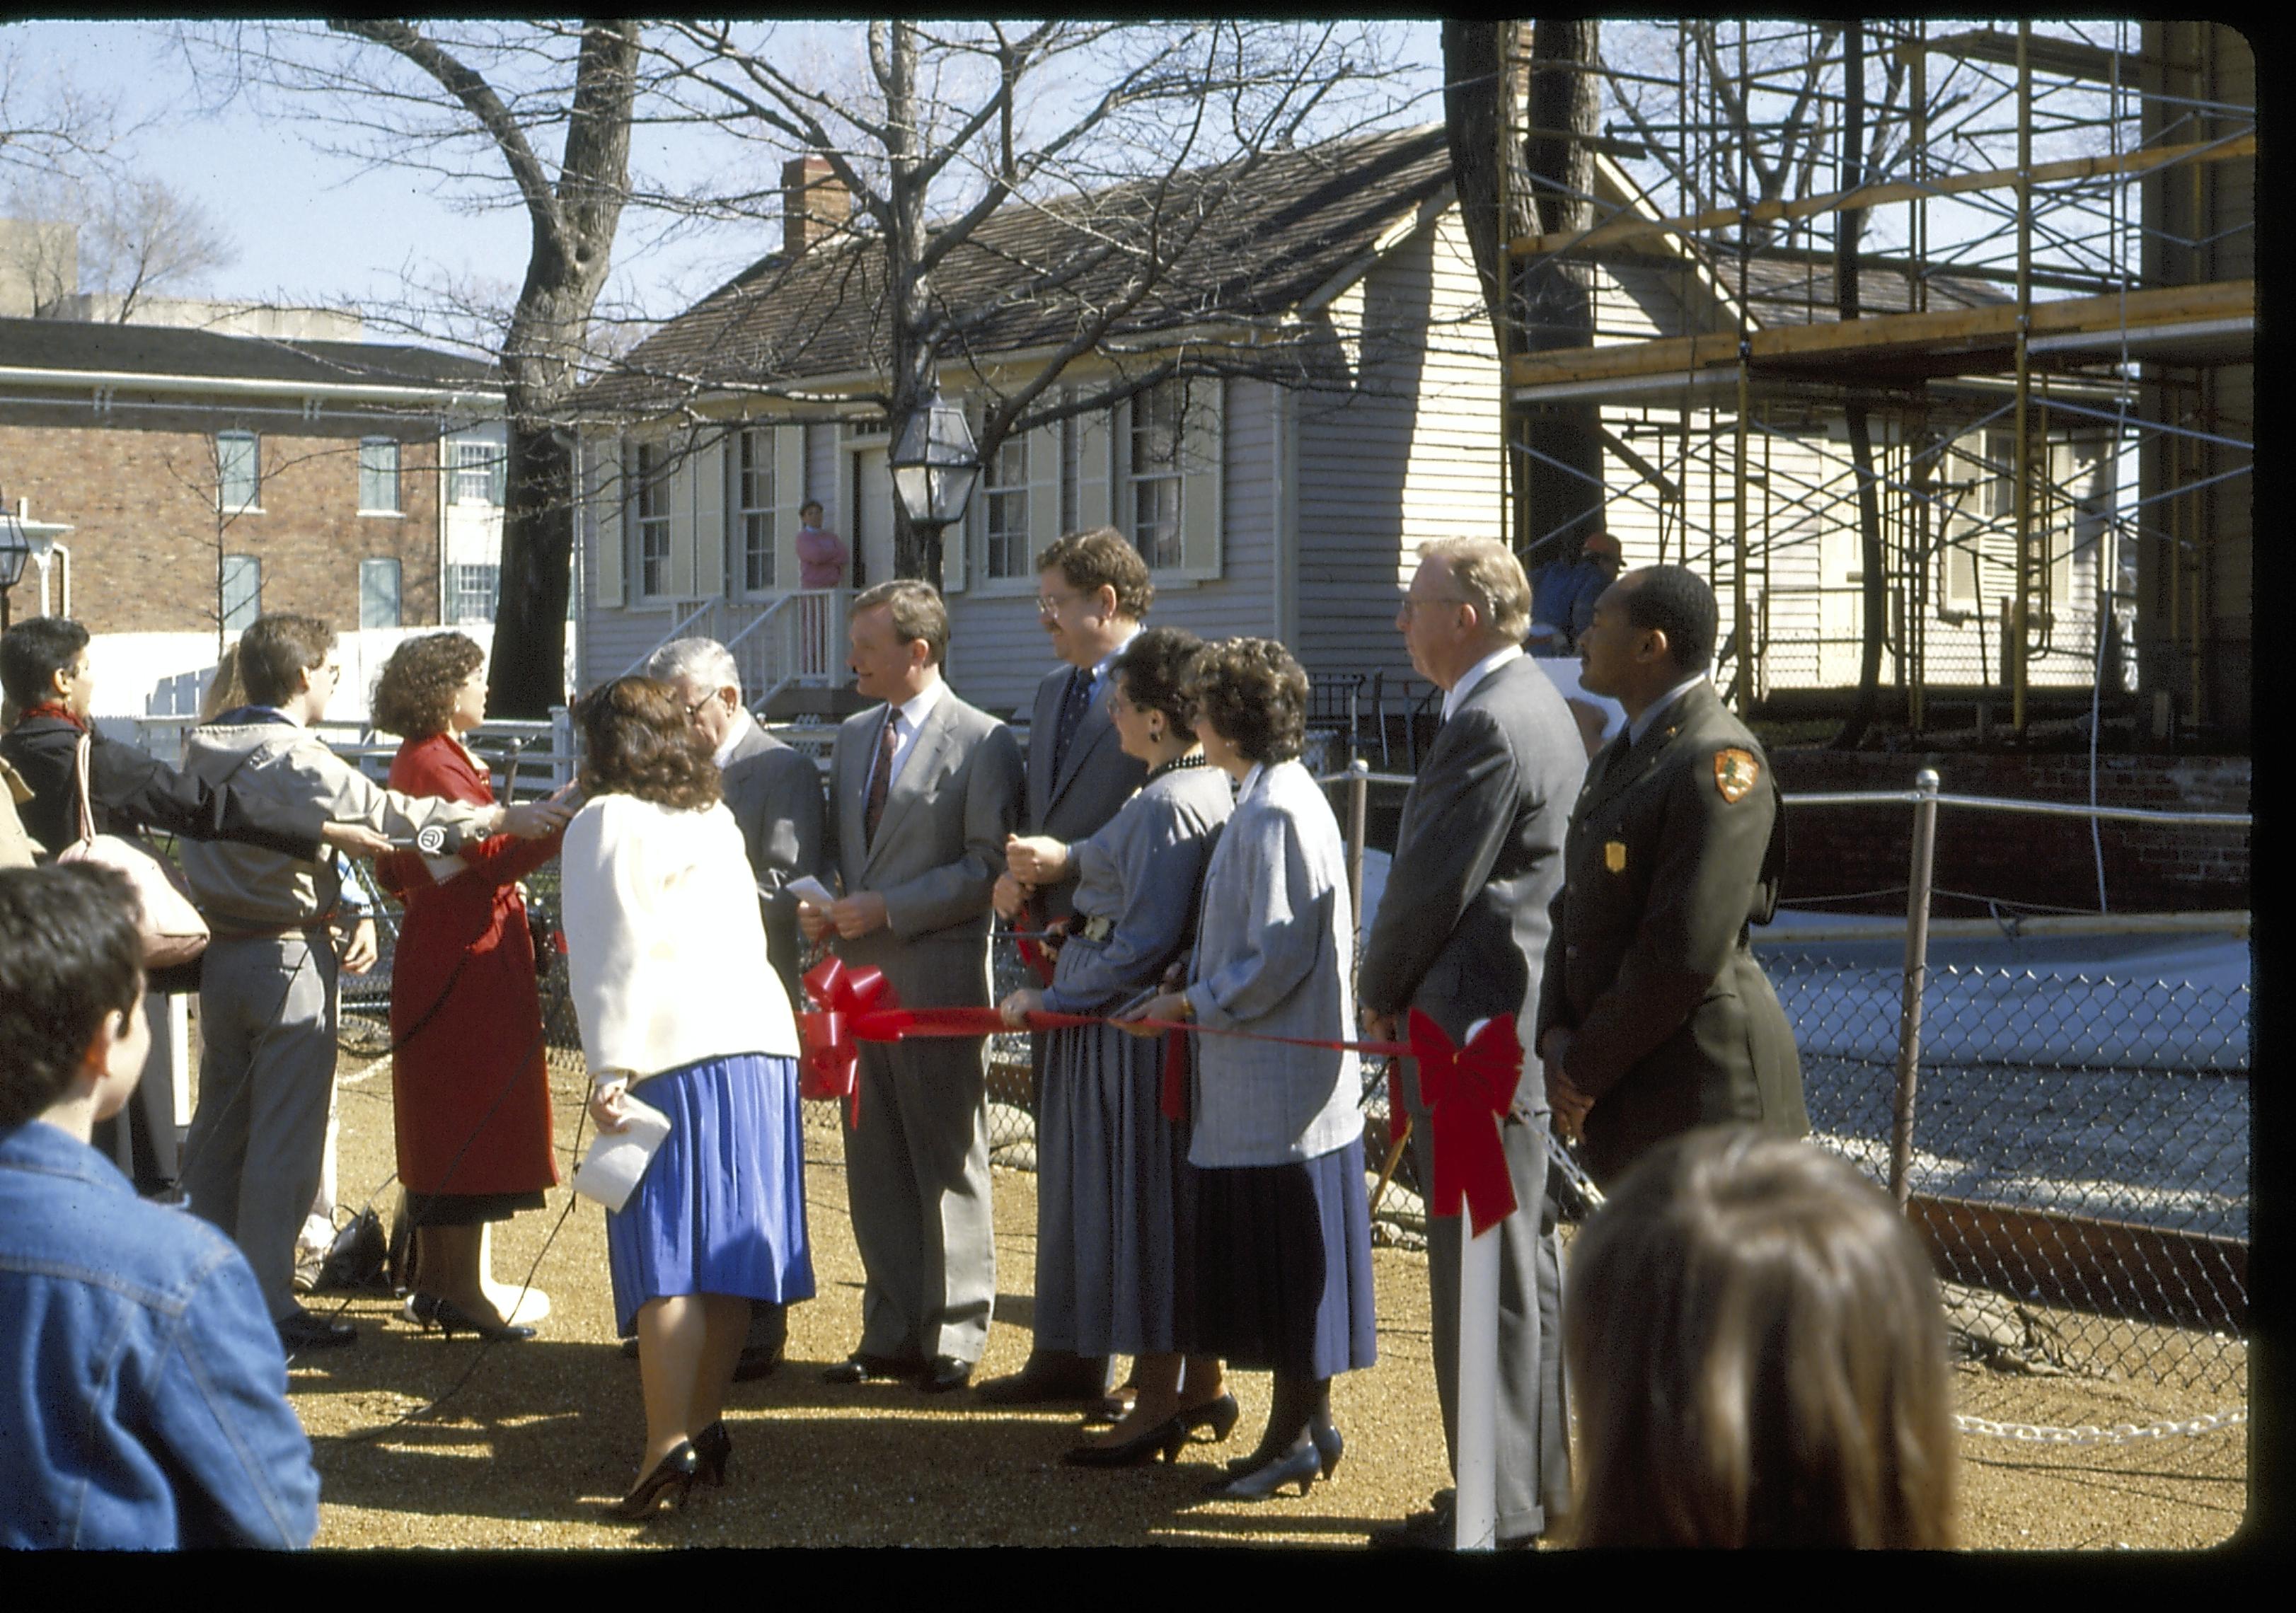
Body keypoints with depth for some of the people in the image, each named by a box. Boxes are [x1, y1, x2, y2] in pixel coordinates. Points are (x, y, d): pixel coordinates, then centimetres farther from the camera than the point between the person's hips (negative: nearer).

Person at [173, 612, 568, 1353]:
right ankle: (267, 1306, 2)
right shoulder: (296, 759, -18)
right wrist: (502, 817, -13)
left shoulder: (204, 748, 6)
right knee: (284, 1137, -1)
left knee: (220, 1122, 16)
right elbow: (394, 817, -21)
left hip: (220, 952, 8)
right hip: (286, 957, -8)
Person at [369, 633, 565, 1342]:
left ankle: (434, 1280, 22)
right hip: (471, 962, -10)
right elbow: (493, 858, -26)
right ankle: (464, 1289, -3)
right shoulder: (440, 765, -15)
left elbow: (393, 874, 20)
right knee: (475, 1117, -6)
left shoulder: (412, 763, 15)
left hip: (432, 958, 10)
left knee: (442, 1124, 14)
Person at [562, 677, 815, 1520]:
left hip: (671, 1048, -6)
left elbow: (607, 953, -7)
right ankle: (706, 1422, 15)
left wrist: (609, 1069, -10)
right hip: (759, 1037, 6)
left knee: (665, 1256, -7)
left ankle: (669, 1443, -14)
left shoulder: (605, 822, 1)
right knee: (724, 1245, 9)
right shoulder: (717, 818, 20)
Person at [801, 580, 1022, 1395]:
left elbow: (988, 866, -13)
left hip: (938, 975, -7)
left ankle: (951, 1337, 13)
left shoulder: (983, 742, -9)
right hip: (860, 972, 7)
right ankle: (891, 1333, 22)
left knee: (947, 1160, 3)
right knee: (874, 1163, 12)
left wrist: (887, 909, -17)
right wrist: (823, 908, 1)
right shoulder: (852, 735, 14)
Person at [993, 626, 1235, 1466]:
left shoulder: (1165, 806, -23)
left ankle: (1157, 1403, 9)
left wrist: (1050, 999, -14)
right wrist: (1071, 864, 4)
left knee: (1136, 1202, 0)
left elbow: (1145, 943, -24)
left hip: (1130, 1026, -10)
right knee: (1179, 1204, 16)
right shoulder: (1209, 787, 7)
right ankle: (1200, 1387, 26)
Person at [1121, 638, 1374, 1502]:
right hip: (1267, 1080, 10)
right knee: (1273, 1261, 14)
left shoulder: (1275, 814, -18)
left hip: (1278, 1080, -10)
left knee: (1287, 1257, 0)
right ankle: (1308, 1423, 21)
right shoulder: (1280, 798, 12)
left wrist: (1192, 1004, -10)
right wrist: (1197, 995, 13)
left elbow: (1277, 956, -20)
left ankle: (1295, 1433, 8)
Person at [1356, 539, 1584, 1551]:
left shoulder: (1488, 726, -19)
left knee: (1485, 1277, -3)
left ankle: (1497, 1510, 4)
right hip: (1528, 1023, 11)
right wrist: (1403, 988, 15)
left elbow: (1430, 886, -18)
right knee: (1524, 1264, 17)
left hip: (1476, 1030, -11)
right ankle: (1539, 1477, 27)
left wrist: (1380, 994, -2)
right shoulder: (1535, 705, 14)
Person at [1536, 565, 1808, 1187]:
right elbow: (1573, 909, 15)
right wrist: (1556, 1037, -1)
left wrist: (1587, 1066, -15)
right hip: (1632, 1091, 9)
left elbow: (1687, 953, -23)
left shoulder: (1720, 764, -17)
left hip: (1703, 1091, -9)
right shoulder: (1620, 757, 16)